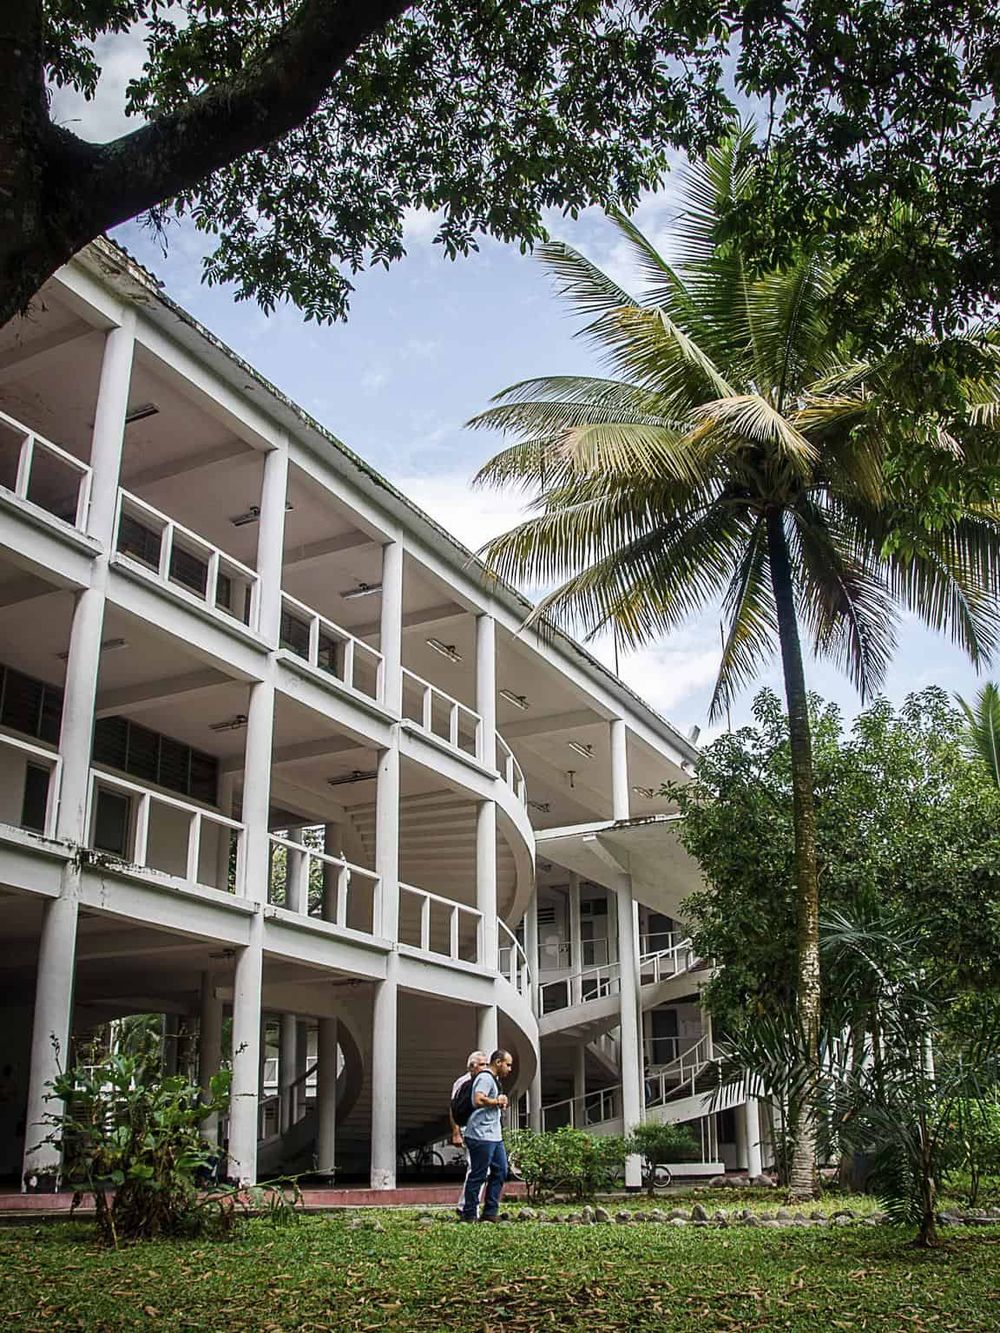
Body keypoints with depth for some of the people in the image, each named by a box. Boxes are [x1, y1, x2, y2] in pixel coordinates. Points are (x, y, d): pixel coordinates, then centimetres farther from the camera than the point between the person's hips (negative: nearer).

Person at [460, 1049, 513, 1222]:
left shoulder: (494, 1079, 21)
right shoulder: (485, 1078, -13)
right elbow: (478, 1101, -27)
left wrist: (500, 1103, 11)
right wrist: (497, 1101, -14)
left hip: (494, 1135, 11)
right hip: (481, 1136, -11)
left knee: (500, 1171, 10)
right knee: (478, 1175, -4)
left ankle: (490, 1212, 15)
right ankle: (469, 1215, 3)